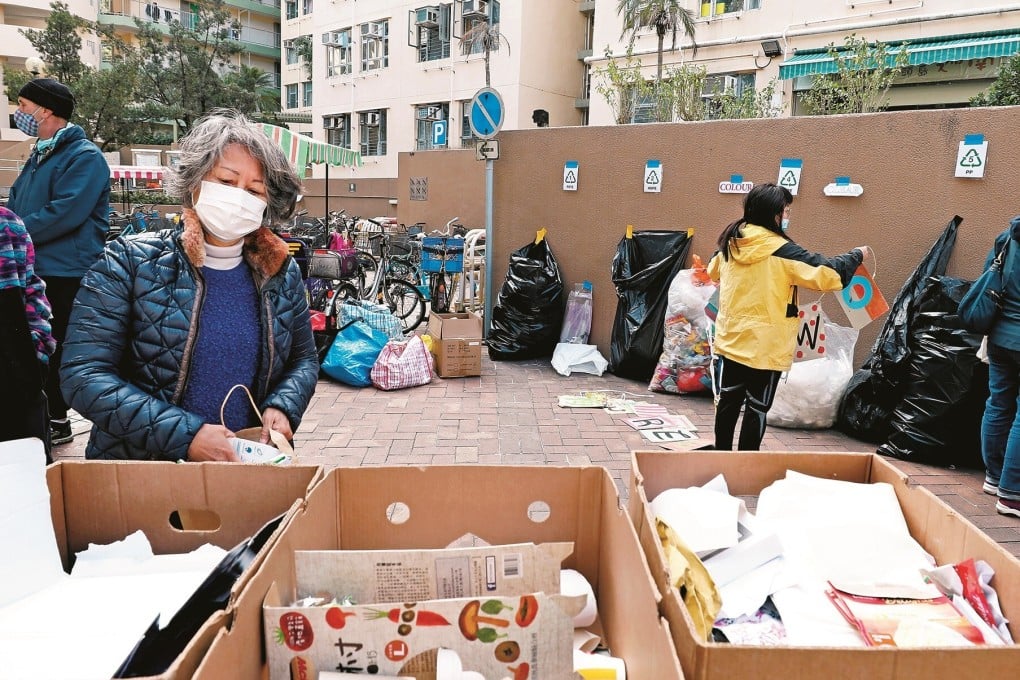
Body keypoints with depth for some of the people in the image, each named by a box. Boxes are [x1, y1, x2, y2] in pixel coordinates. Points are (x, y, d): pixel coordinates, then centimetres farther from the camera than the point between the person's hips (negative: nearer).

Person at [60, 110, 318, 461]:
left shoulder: (281, 272, 3)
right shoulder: (130, 263, -6)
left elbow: (304, 358, 13)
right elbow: (85, 375, -11)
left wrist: (282, 407, -7)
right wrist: (185, 435, -20)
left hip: (251, 463, 2)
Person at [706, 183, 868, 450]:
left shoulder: (731, 242, 1)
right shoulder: (781, 250, -17)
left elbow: (714, 271, 21)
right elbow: (826, 273, -15)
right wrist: (856, 256, 1)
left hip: (730, 341, 6)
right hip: (765, 347, -6)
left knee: (728, 401, 17)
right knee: (757, 409, 6)